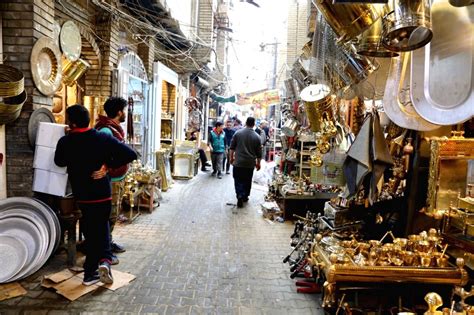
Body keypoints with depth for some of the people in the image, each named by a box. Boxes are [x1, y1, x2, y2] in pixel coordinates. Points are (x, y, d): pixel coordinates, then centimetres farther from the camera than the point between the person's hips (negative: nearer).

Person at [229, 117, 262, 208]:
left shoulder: (238, 133, -3)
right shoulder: (256, 136, -3)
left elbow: (232, 147, 2)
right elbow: (259, 152, 2)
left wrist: (231, 157, 15)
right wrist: (258, 163, 14)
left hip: (238, 162, -1)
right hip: (250, 163, 1)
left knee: (238, 180, 5)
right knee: (247, 181, 16)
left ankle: (240, 196, -12)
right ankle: (245, 196, 26)